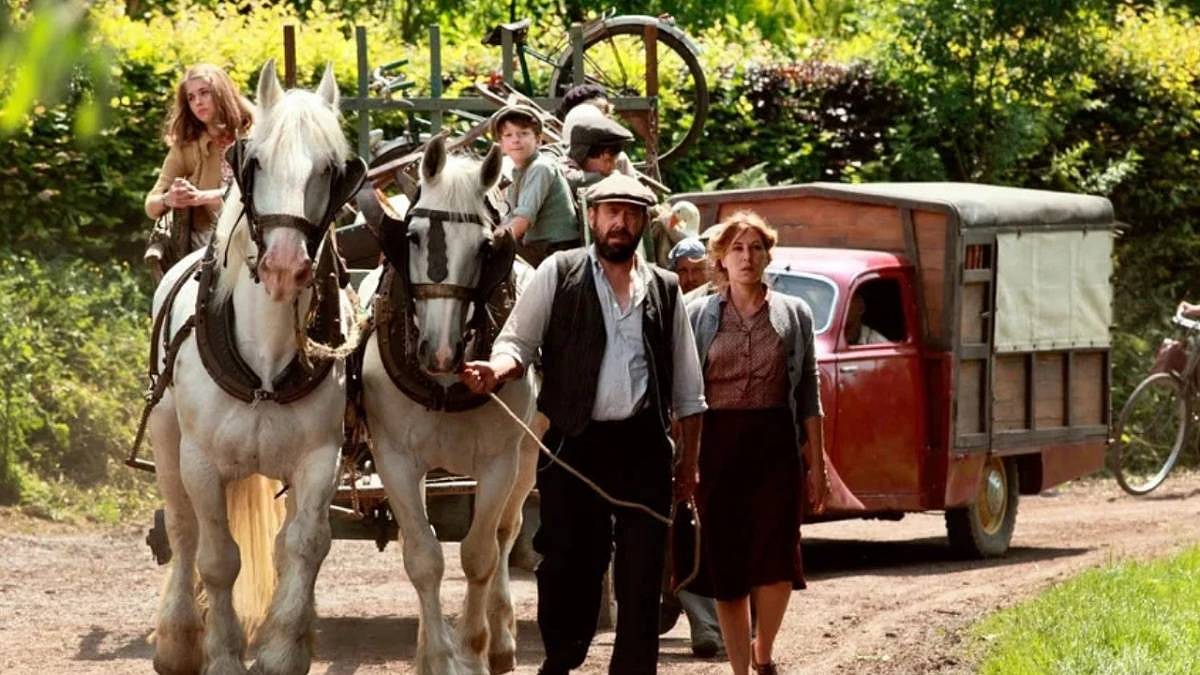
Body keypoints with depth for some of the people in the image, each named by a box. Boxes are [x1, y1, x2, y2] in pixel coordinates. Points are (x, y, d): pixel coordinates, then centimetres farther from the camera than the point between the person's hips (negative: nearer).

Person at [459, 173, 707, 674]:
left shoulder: (664, 290, 12)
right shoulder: (559, 274, 4)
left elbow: (687, 388, 14)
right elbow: (518, 342, 0)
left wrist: (689, 461, 11)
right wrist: (497, 368, -24)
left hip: (644, 446, 2)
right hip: (575, 443, -2)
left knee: (642, 572, 0)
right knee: (570, 565, 1)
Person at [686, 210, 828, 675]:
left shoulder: (793, 315, 8)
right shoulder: (698, 316, 6)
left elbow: (809, 396, 9)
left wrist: (817, 465, 5)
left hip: (776, 444, 0)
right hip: (716, 444, 0)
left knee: (777, 560, -11)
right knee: (726, 565, 1)